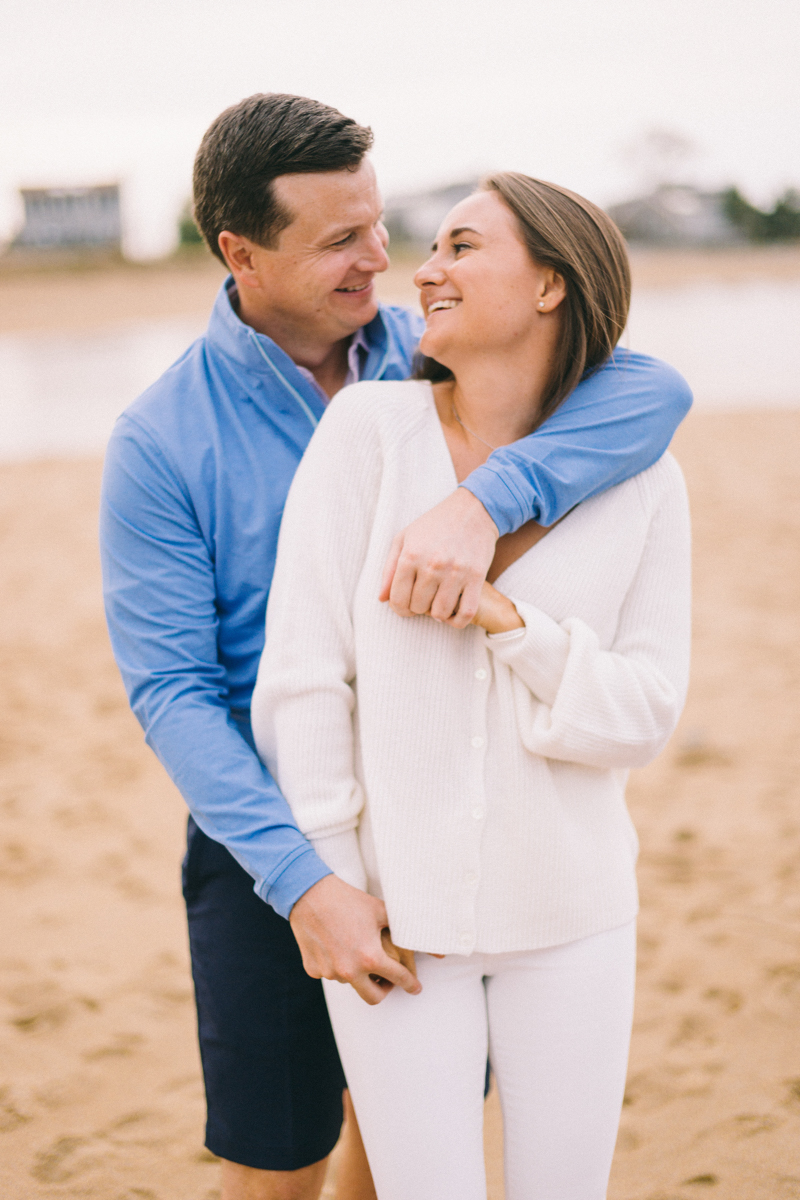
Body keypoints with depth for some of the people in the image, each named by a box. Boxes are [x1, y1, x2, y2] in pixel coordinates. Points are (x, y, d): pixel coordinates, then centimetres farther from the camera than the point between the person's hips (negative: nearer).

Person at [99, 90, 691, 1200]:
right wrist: (303, 880, -25)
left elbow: (653, 390, -20)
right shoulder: (162, 439, -13)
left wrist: (484, 502, -37)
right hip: (269, 848, -3)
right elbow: (171, 689, -16)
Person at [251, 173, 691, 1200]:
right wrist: (336, 897, -9)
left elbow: (644, 713, -7)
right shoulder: (368, 429, -11)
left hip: (566, 909, 2)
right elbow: (302, 673, -10)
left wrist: (506, 621, -23)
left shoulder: (639, 481, -5)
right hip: (394, 906, -1)